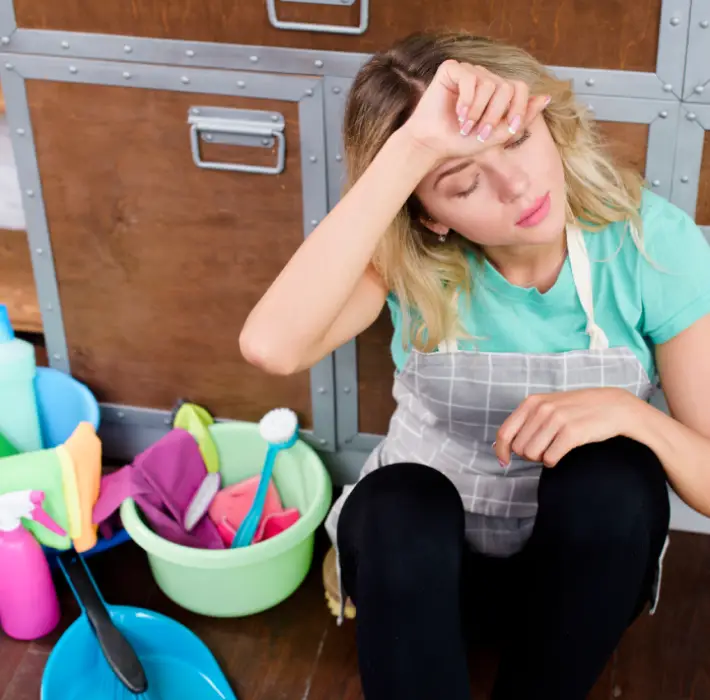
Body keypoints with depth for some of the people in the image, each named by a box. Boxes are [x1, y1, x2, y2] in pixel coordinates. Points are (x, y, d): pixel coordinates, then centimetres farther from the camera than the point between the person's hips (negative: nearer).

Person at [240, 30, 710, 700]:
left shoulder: (651, 243, -18)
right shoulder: (409, 253, -19)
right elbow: (272, 345, -42)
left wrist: (628, 411, -35)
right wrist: (411, 146, -45)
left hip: (585, 563, 1)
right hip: (418, 550, -1)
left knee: (612, 473, -32)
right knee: (398, 497, -34)